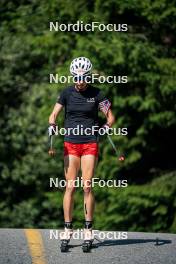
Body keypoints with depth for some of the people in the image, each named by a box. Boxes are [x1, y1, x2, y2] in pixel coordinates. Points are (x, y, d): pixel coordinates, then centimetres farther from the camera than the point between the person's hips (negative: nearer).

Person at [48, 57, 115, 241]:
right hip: (70, 143, 1)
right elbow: (53, 114, 2)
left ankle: (88, 228, 2)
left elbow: (110, 117, 3)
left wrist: (106, 126, -19)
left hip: (90, 143, -1)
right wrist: (52, 124, -21)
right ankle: (67, 228, 3)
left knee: (87, 186, -5)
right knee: (70, 186, -2)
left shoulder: (96, 94, 1)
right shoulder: (67, 93, 3)